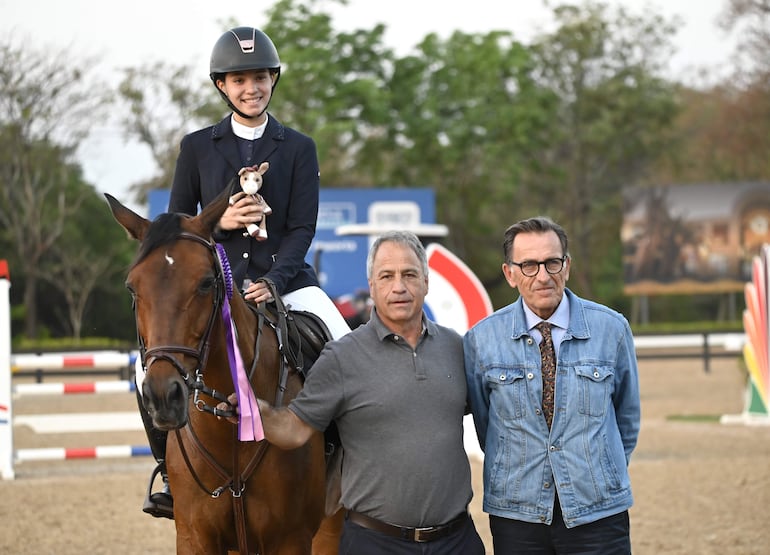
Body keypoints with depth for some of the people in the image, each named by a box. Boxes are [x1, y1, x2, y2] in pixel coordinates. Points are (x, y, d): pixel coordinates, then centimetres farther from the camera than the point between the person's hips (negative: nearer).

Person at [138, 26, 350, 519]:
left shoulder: (298, 148, 7)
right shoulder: (197, 147, 8)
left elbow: (302, 228, -1)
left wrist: (273, 281, -16)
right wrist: (220, 223, -12)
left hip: (284, 279, 0)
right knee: (153, 371, -18)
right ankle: (173, 475, 2)